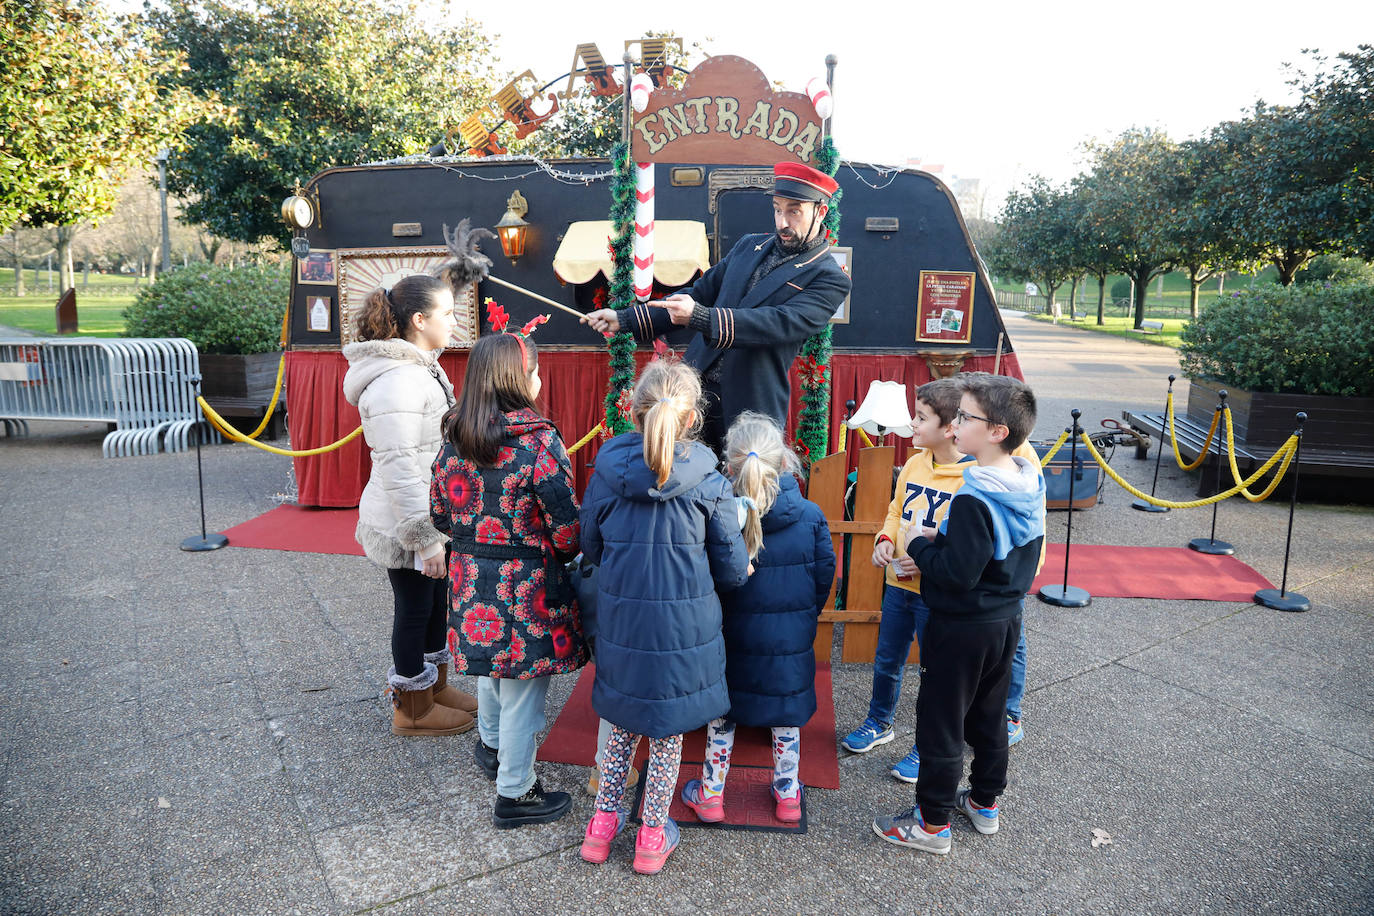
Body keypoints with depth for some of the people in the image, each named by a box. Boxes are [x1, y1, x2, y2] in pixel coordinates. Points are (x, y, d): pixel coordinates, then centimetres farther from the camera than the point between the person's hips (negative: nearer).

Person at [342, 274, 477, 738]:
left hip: (430, 515, 10)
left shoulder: (421, 367, 9)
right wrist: (424, 537, -25)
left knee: (437, 602, 21)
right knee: (415, 608, 7)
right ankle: (412, 708, 26)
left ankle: (436, 685, 40)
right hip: (406, 525, -9)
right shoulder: (397, 381, -25)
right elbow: (398, 469, -27)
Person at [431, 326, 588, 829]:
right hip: (527, 585, -7)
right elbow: (566, 527, -17)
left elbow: (441, 513, 7)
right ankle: (515, 794, 24)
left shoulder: (454, 439, -2)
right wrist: (568, 554, 4)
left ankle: (491, 746, 52)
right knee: (524, 690, 9)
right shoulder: (538, 442, -20)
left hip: (472, 579, 7)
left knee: (492, 664, 29)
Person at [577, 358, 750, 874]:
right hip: (684, 624, -2)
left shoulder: (607, 472, -9)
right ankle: (653, 836, 30)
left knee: (624, 721, 22)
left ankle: (603, 823, 33)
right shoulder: (708, 482, -13)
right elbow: (732, 568, -6)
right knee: (668, 729, 16)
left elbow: (590, 546, 4)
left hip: (620, 617, 2)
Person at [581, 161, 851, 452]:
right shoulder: (748, 246, 14)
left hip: (749, 409, -5)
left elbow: (782, 323, -20)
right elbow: (700, 294, 18)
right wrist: (624, 320, 11)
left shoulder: (831, 279, -5)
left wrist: (700, 318, -31)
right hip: (694, 392, 5)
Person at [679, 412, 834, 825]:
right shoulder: (811, 515, -10)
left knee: (722, 710, 16)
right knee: (787, 712, 18)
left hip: (735, 634, -1)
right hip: (793, 635, 2)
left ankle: (711, 793, 27)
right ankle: (788, 794, 31)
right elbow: (825, 573, -1)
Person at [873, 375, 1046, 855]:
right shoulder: (1030, 487, 0)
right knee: (989, 716, 23)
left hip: (962, 629, -9)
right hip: (1006, 620, 9)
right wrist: (942, 540, 6)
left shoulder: (974, 500, -28)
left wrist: (921, 545, -12)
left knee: (940, 722, 6)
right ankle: (984, 802, 40)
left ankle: (933, 823, 19)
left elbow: (958, 572, -30)